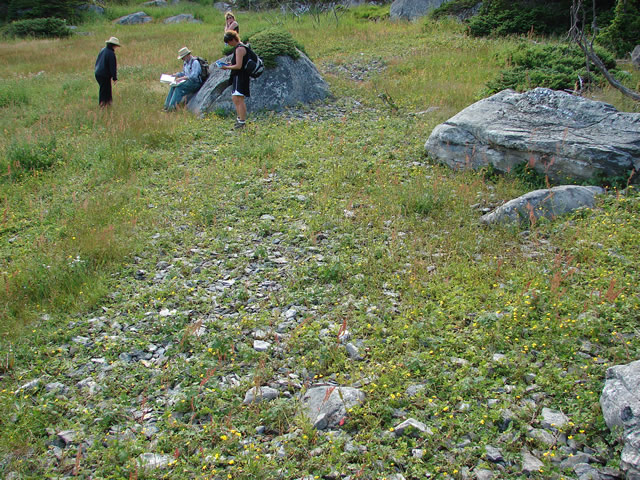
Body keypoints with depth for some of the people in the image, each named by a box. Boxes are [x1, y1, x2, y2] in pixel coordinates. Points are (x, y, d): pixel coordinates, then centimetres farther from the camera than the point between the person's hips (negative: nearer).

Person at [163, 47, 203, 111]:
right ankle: (167, 105, -9)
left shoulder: (195, 62, -16)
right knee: (173, 86, -10)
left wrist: (181, 78, -25)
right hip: (188, 81, 9)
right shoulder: (185, 62, 13)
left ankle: (172, 107, -24)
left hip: (195, 83, -9)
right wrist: (175, 75, 11)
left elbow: (193, 76, -24)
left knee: (179, 87, -27)